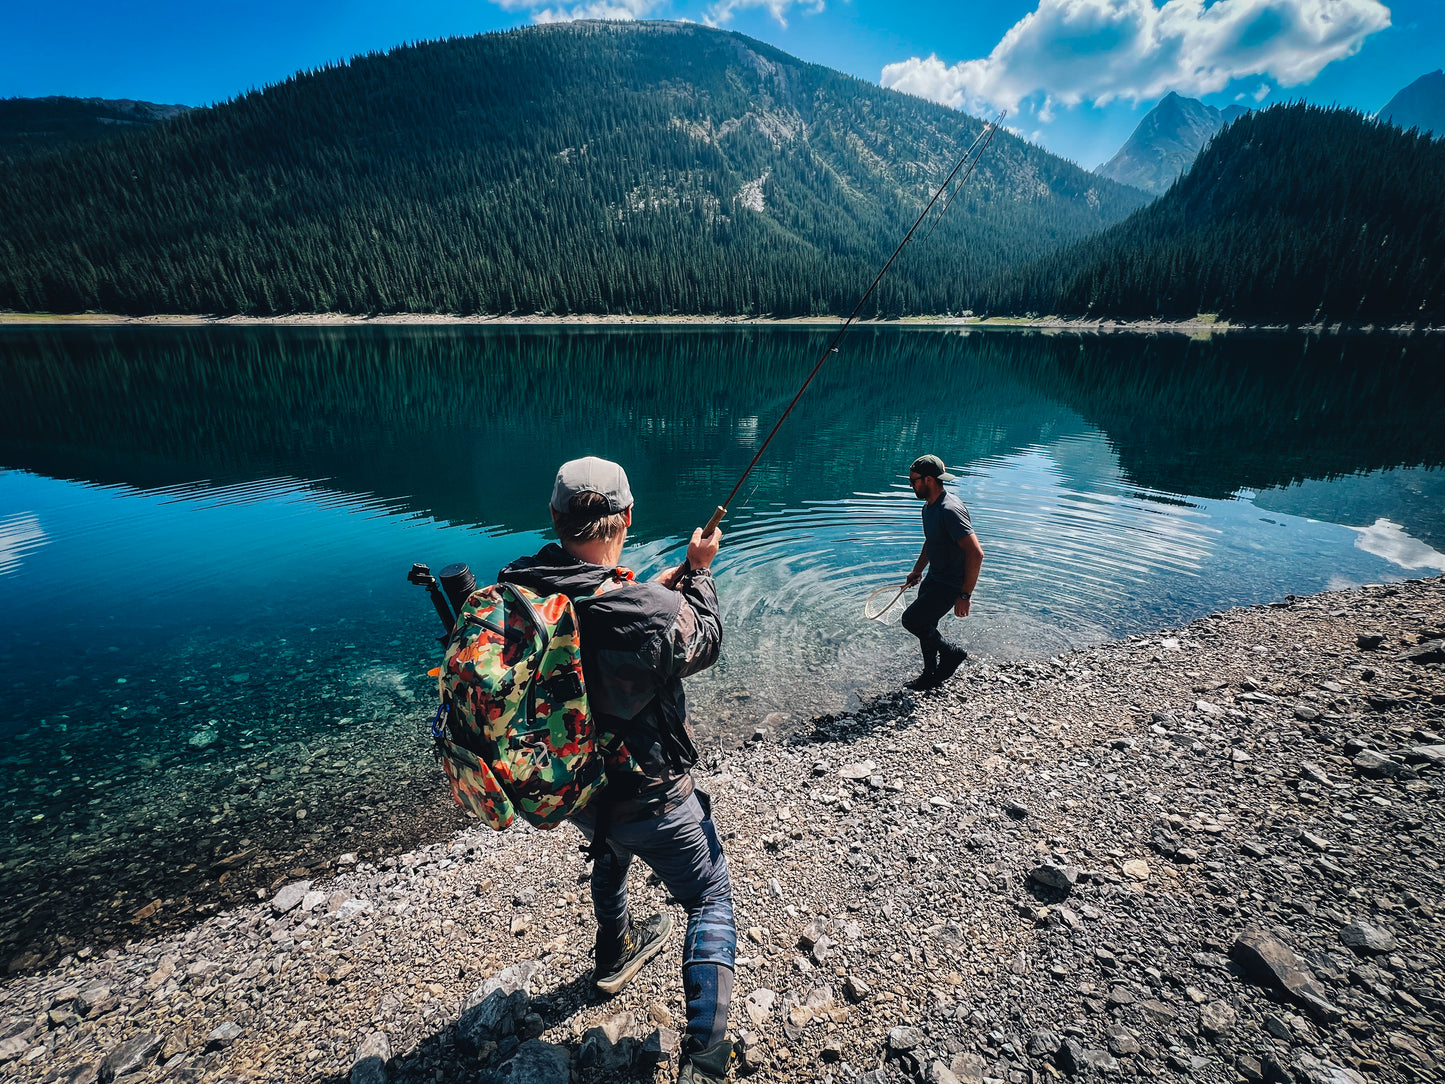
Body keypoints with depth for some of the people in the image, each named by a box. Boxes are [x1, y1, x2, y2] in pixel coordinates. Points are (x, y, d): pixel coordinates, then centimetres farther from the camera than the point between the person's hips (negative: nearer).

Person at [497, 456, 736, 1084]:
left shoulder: (516, 592, -15)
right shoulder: (655, 612, -31)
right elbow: (706, 644, -9)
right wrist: (699, 573, 4)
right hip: (648, 797, -6)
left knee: (609, 852, 37)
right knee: (711, 900, 17)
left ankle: (615, 954, 61)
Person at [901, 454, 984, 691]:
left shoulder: (950, 510, -28)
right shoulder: (928, 507, 5)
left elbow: (975, 553, -31)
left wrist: (965, 595, -29)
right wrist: (917, 571, 26)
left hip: (951, 584, -10)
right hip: (934, 577, 10)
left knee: (911, 619, -10)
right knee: (925, 625, 17)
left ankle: (952, 652, 12)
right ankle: (932, 676, 36)